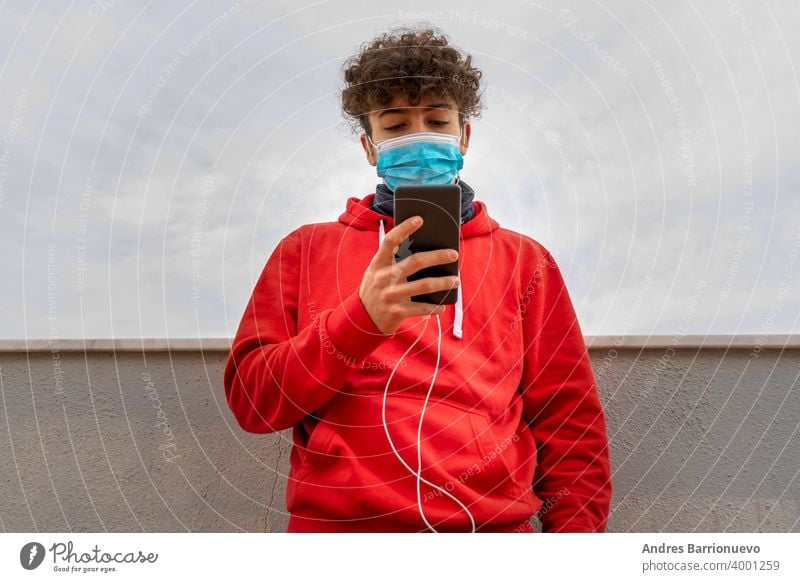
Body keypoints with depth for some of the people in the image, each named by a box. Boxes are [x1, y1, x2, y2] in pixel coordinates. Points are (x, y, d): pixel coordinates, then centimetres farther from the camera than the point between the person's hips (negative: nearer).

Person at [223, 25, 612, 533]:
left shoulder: (524, 260, 8)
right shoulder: (306, 250, 8)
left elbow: (570, 428, 8)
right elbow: (251, 401, -1)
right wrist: (360, 318, -15)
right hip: (336, 522, 1)